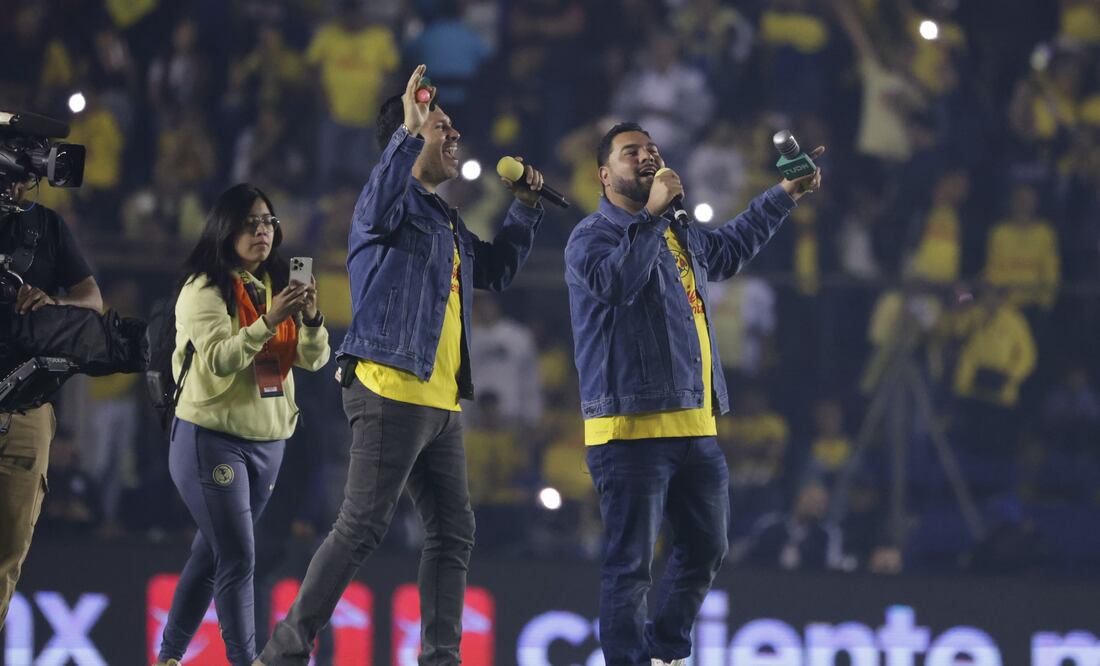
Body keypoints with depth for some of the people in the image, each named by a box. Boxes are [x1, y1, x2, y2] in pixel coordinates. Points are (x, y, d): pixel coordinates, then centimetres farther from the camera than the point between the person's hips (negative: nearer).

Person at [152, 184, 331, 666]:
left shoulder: (277, 288, 10)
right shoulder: (205, 289, -9)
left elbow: (314, 359, 3)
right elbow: (218, 359, -21)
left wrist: (311, 319, -17)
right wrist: (269, 321, -32)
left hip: (268, 441, 7)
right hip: (212, 439, -7)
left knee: (212, 554, 11)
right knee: (238, 559, -12)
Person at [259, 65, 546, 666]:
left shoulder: (446, 221, 23)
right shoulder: (396, 203, -5)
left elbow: (495, 270, 37)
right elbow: (380, 206, -31)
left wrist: (525, 208, 27)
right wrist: (409, 132, -38)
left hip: (440, 402, 10)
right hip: (391, 390, -10)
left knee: (453, 531, 8)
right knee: (362, 525, -11)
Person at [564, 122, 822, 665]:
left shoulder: (683, 236, 21)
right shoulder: (593, 235, -4)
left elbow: (732, 246, 42)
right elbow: (616, 281, -26)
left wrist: (786, 194, 44)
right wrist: (651, 214, -21)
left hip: (696, 428, 8)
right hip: (632, 429, -8)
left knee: (704, 551, 15)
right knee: (630, 564, -8)